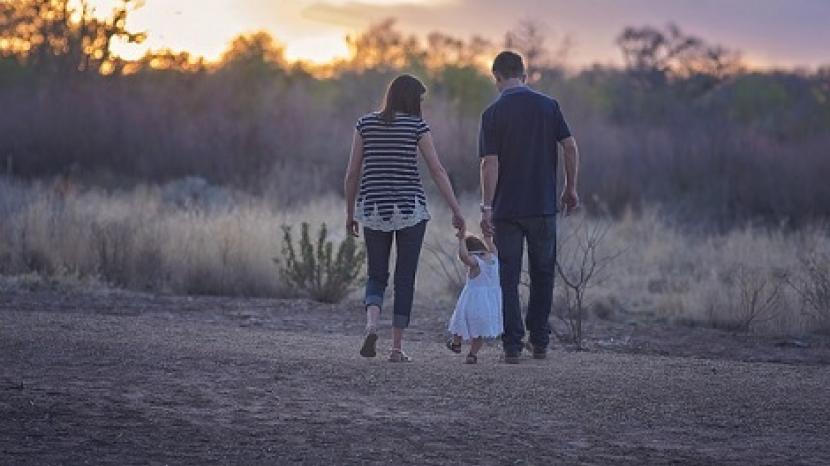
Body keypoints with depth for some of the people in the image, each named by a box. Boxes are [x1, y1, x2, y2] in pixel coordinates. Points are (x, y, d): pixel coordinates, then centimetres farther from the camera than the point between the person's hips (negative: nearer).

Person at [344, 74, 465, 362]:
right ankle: (397, 347, 5)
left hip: (373, 209, 2)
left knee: (376, 277, 12)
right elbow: (437, 171, -6)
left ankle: (371, 325, -16)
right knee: (405, 279, 7)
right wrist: (456, 211, -3)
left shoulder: (366, 124, 4)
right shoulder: (416, 126, -4)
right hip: (410, 209, -2)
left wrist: (350, 213, 12)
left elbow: (352, 172, 4)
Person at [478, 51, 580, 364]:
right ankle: (539, 342, 16)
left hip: (506, 209, -2)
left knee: (508, 278, 4)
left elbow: (490, 163, -11)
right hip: (543, 206, 2)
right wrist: (571, 189, 8)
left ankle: (513, 345, 0)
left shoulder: (493, 113, -6)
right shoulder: (548, 106, 1)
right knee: (543, 274, 15)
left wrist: (486, 207, -9)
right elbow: (570, 147, -2)